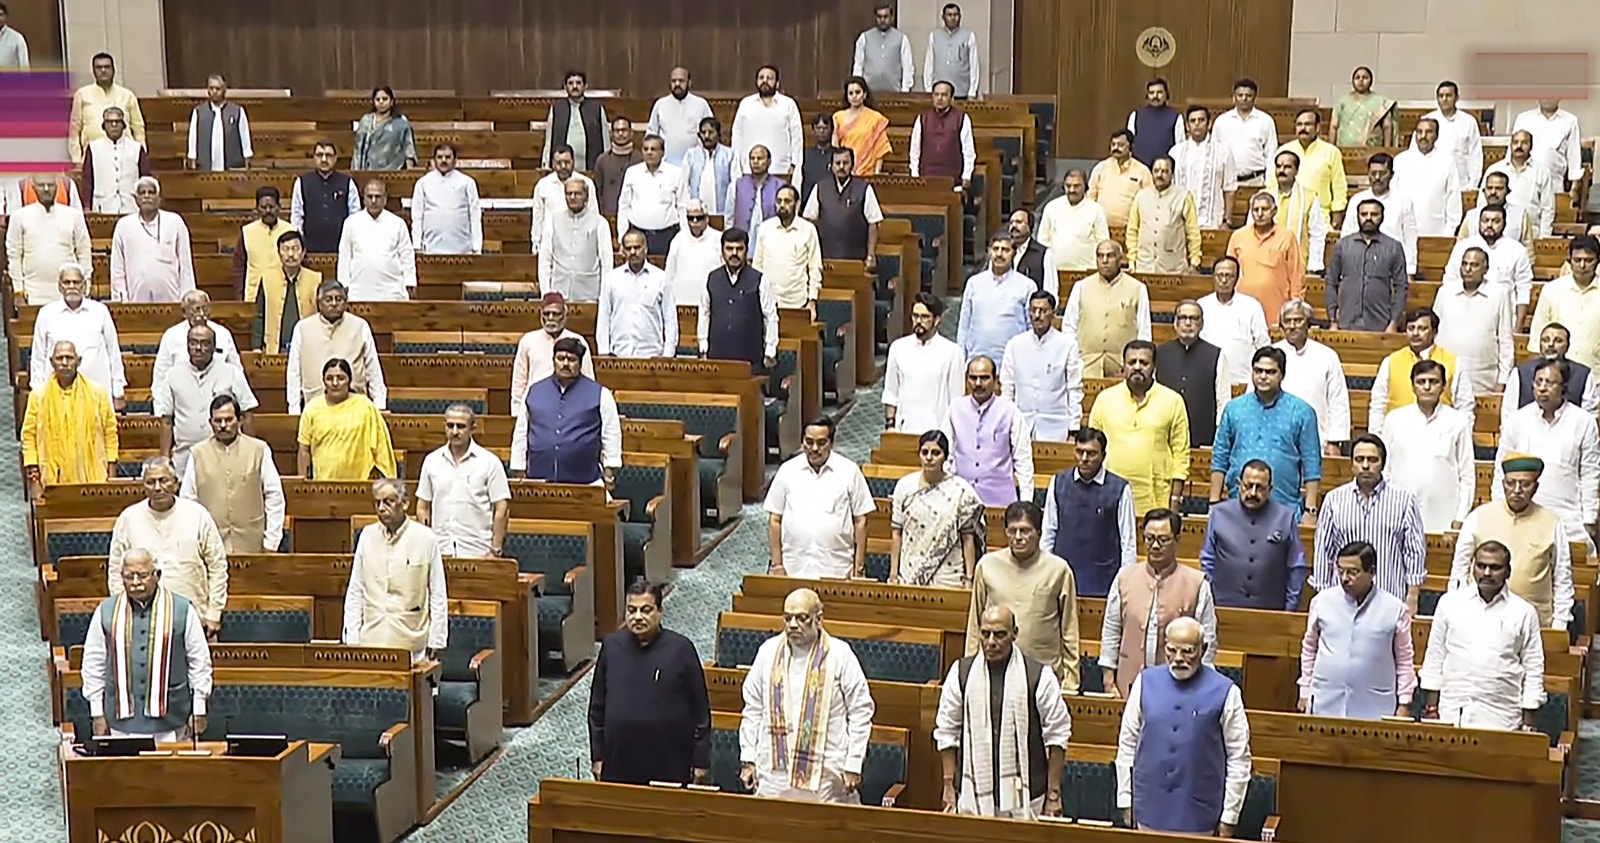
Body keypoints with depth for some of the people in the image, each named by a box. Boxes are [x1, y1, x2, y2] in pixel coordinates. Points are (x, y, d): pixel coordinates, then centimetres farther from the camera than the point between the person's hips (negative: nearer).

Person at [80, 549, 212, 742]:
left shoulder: (182, 610, -3)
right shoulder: (106, 612, 2)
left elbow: (200, 662, 3)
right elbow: (93, 664, 8)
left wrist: (198, 711, 4)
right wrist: (97, 713, 8)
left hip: (169, 718, -1)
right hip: (123, 719, 1)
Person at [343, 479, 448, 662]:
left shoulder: (425, 539, -3)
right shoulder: (367, 536, 6)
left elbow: (438, 596, 0)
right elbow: (354, 592, 9)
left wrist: (436, 641, -2)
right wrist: (352, 638, 5)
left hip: (411, 642, -2)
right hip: (370, 640, 3)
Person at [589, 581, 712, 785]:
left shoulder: (680, 648, -5)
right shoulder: (611, 645, 3)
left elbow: (701, 709, -1)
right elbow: (597, 706, 10)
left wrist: (701, 761, -1)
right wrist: (597, 756, 9)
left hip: (670, 763, -2)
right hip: (619, 762, 2)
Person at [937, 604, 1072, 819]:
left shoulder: (1039, 676, -5)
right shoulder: (961, 673, 2)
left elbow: (1057, 737, 0)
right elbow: (946, 733, 8)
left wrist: (1053, 795, -1)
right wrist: (949, 786, 6)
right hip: (973, 796, 2)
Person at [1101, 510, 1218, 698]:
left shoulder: (1197, 583, -3)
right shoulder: (1125, 578, 5)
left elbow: (1207, 640, 2)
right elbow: (1111, 631, 10)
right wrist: (1108, 676, 8)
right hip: (1130, 684, 2)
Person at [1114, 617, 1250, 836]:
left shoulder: (1225, 692, -7)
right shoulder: (1146, 683, 1)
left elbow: (1239, 759, -3)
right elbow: (1127, 744, 8)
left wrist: (1229, 817, -2)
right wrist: (1126, 801, 7)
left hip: (1198, 816, -2)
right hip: (1150, 810, 2)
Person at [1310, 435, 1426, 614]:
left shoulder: (1405, 499, 4)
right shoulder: (1334, 499, 7)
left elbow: (1415, 551, 5)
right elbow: (1323, 551, 10)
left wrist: (1412, 597, 1)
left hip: (1390, 600, -1)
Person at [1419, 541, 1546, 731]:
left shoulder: (1524, 612, 4)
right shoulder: (1450, 603, 7)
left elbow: (1534, 670, 6)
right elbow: (1434, 658, 11)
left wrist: (1527, 724, 2)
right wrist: (1431, 708, 7)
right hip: (1450, 715, 1)